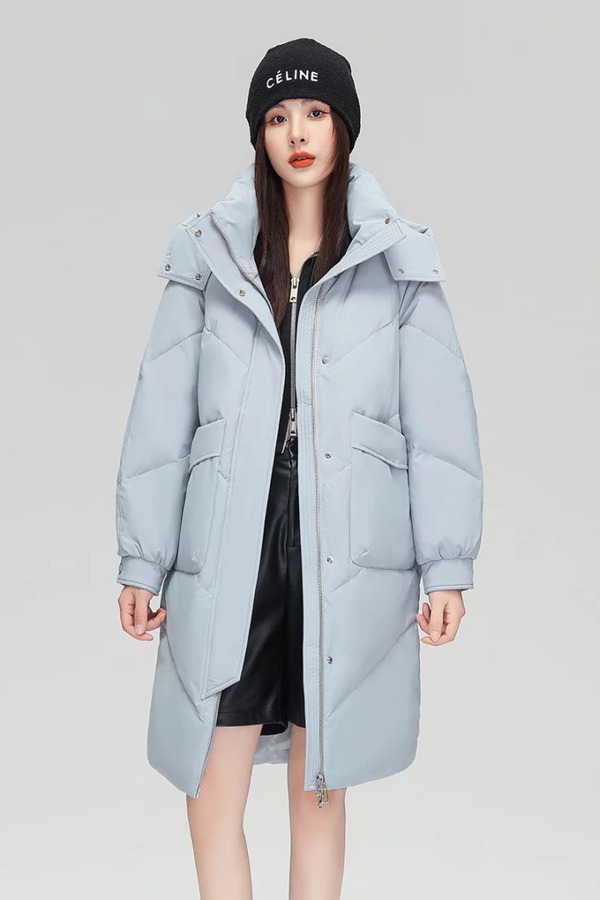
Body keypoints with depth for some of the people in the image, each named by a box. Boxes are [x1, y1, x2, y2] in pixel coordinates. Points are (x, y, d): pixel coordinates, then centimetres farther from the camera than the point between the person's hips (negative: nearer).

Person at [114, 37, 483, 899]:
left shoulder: (395, 260, 4)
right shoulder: (210, 254, 5)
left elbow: (439, 421, 2)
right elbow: (162, 418, 5)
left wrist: (447, 567, -3)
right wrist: (141, 561, 3)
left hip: (348, 557, 0)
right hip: (228, 556, 1)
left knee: (320, 791, 12)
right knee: (212, 795, 4)